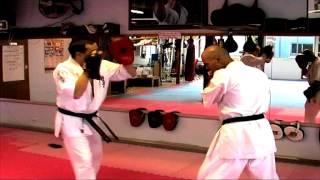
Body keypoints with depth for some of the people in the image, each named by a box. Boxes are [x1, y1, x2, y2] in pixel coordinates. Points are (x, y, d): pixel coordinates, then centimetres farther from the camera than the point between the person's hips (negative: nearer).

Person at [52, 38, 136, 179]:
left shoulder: (101, 65, -5)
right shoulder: (63, 69, -20)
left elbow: (130, 73, -2)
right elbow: (76, 93, -35)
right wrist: (88, 69, -34)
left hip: (90, 120, 7)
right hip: (71, 122, -7)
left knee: (95, 157, 22)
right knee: (84, 161, -12)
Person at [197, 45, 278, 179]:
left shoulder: (223, 75, -10)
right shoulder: (259, 73, 12)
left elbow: (207, 100, 2)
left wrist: (212, 78, 10)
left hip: (235, 135, -7)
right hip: (262, 131, 7)